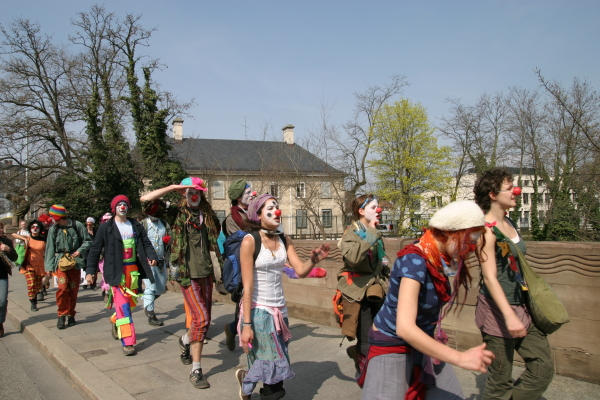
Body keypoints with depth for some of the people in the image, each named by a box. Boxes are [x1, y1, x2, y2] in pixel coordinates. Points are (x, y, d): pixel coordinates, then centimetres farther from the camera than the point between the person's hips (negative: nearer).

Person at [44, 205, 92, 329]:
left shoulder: (77, 225, -2)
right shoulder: (53, 229, 5)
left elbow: (88, 241, 4)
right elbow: (50, 249, 6)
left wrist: (80, 250, -12)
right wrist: (49, 267, 2)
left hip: (75, 261, 0)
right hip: (61, 262, 0)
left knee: (73, 289, 4)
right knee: (63, 287, -16)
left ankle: (70, 315, 19)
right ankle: (62, 315, -4)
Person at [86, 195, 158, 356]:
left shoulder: (136, 226, 10)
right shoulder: (106, 228, -1)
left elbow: (146, 243, 10)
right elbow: (95, 250, 0)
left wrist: (152, 256, -9)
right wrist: (90, 270, -7)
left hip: (133, 270, 5)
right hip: (116, 271, -5)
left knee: (131, 302, 14)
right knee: (123, 305, -10)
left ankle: (115, 321, 44)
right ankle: (128, 343, -7)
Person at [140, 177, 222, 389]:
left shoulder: (208, 215, 9)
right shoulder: (177, 213, -2)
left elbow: (215, 238, 23)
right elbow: (146, 199, -12)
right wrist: (172, 188, -13)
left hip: (206, 272, 5)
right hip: (188, 274, -5)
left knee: (204, 319, 13)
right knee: (201, 318, -12)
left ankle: (186, 340, 46)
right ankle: (196, 370, 0)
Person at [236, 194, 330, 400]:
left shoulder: (284, 240, 2)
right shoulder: (250, 241, -15)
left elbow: (301, 271, -4)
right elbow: (248, 287, -17)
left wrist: (314, 260, -25)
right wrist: (247, 324, -18)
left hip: (279, 309, 6)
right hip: (258, 310, -6)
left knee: (278, 367, 11)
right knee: (272, 366, -2)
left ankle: (247, 377, 35)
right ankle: (245, 377, 26)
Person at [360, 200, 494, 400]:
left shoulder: (439, 258, -4)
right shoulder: (415, 260, -28)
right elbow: (405, 328, -36)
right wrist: (460, 358, -33)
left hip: (421, 343, 8)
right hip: (391, 347, -8)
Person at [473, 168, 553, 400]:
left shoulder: (508, 223, 9)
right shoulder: (487, 230, -16)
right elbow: (490, 277, -22)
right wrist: (508, 316, -29)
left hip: (522, 306, 8)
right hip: (498, 310, -8)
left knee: (543, 370, 8)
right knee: (500, 381, 3)